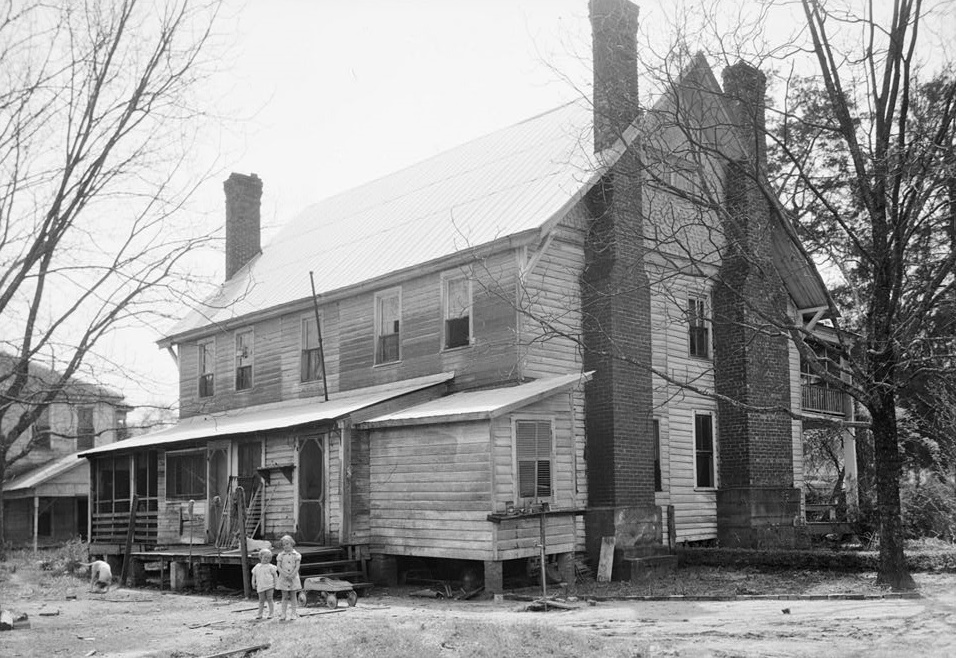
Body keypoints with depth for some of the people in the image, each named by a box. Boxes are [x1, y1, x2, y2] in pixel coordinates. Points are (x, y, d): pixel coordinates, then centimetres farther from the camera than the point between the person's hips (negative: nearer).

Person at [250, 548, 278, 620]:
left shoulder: (270, 567, 0)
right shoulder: (257, 567, 8)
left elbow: (275, 575, 1)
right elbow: (254, 575, 13)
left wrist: (276, 583, -5)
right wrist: (253, 582, 1)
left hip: (269, 585, -3)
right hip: (260, 586, 3)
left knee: (269, 599, 0)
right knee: (261, 600, 8)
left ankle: (271, 614, 5)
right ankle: (260, 614, 12)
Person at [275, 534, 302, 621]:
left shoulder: (296, 554, -1)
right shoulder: (281, 555, 3)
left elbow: (297, 566, -6)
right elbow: (278, 566, -4)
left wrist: (292, 575, -17)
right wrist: (285, 574, -16)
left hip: (293, 578, -1)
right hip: (283, 578, 1)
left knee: (293, 596, 4)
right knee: (284, 597, 3)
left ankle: (293, 613, 10)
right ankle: (283, 614, 5)